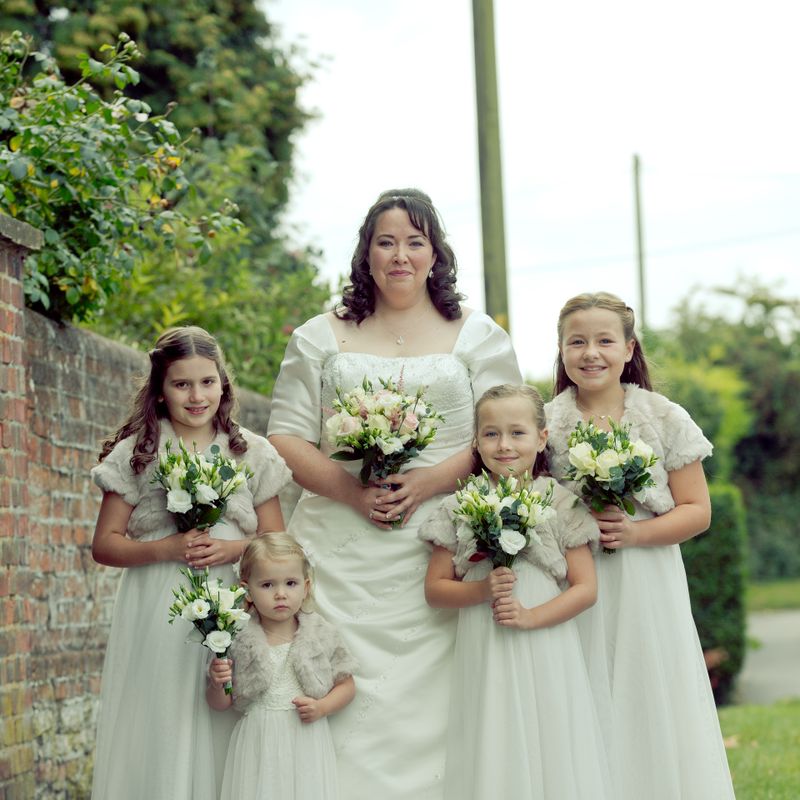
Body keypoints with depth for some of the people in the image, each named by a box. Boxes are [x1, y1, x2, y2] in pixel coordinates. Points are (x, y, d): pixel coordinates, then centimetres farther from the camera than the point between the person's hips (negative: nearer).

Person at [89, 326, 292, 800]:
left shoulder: (253, 453, 8)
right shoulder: (136, 453, 4)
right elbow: (105, 545, 3)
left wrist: (232, 549, -10)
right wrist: (168, 549, -12)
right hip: (157, 618, -1)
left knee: (224, 738, -1)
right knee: (161, 736, -1)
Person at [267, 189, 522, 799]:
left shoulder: (477, 336, 12)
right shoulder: (322, 337, 14)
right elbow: (286, 438, 8)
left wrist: (429, 481, -12)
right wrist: (349, 488, -9)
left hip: (439, 551, -1)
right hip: (343, 554, 1)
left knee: (429, 700, -7)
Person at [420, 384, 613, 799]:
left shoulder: (561, 504, 1)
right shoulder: (459, 510, 4)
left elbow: (585, 588, -2)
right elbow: (434, 589, 6)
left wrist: (531, 616, -14)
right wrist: (482, 590, -11)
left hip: (547, 654, -1)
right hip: (484, 659, 1)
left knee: (550, 757, -1)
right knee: (491, 762, 2)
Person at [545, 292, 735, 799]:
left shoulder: (665, 419, 1)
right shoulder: (546, 422, 2)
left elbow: (697, 510, 0)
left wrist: (636, 532, -14)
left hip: (649, 588, 0)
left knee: (652, 710, 2)